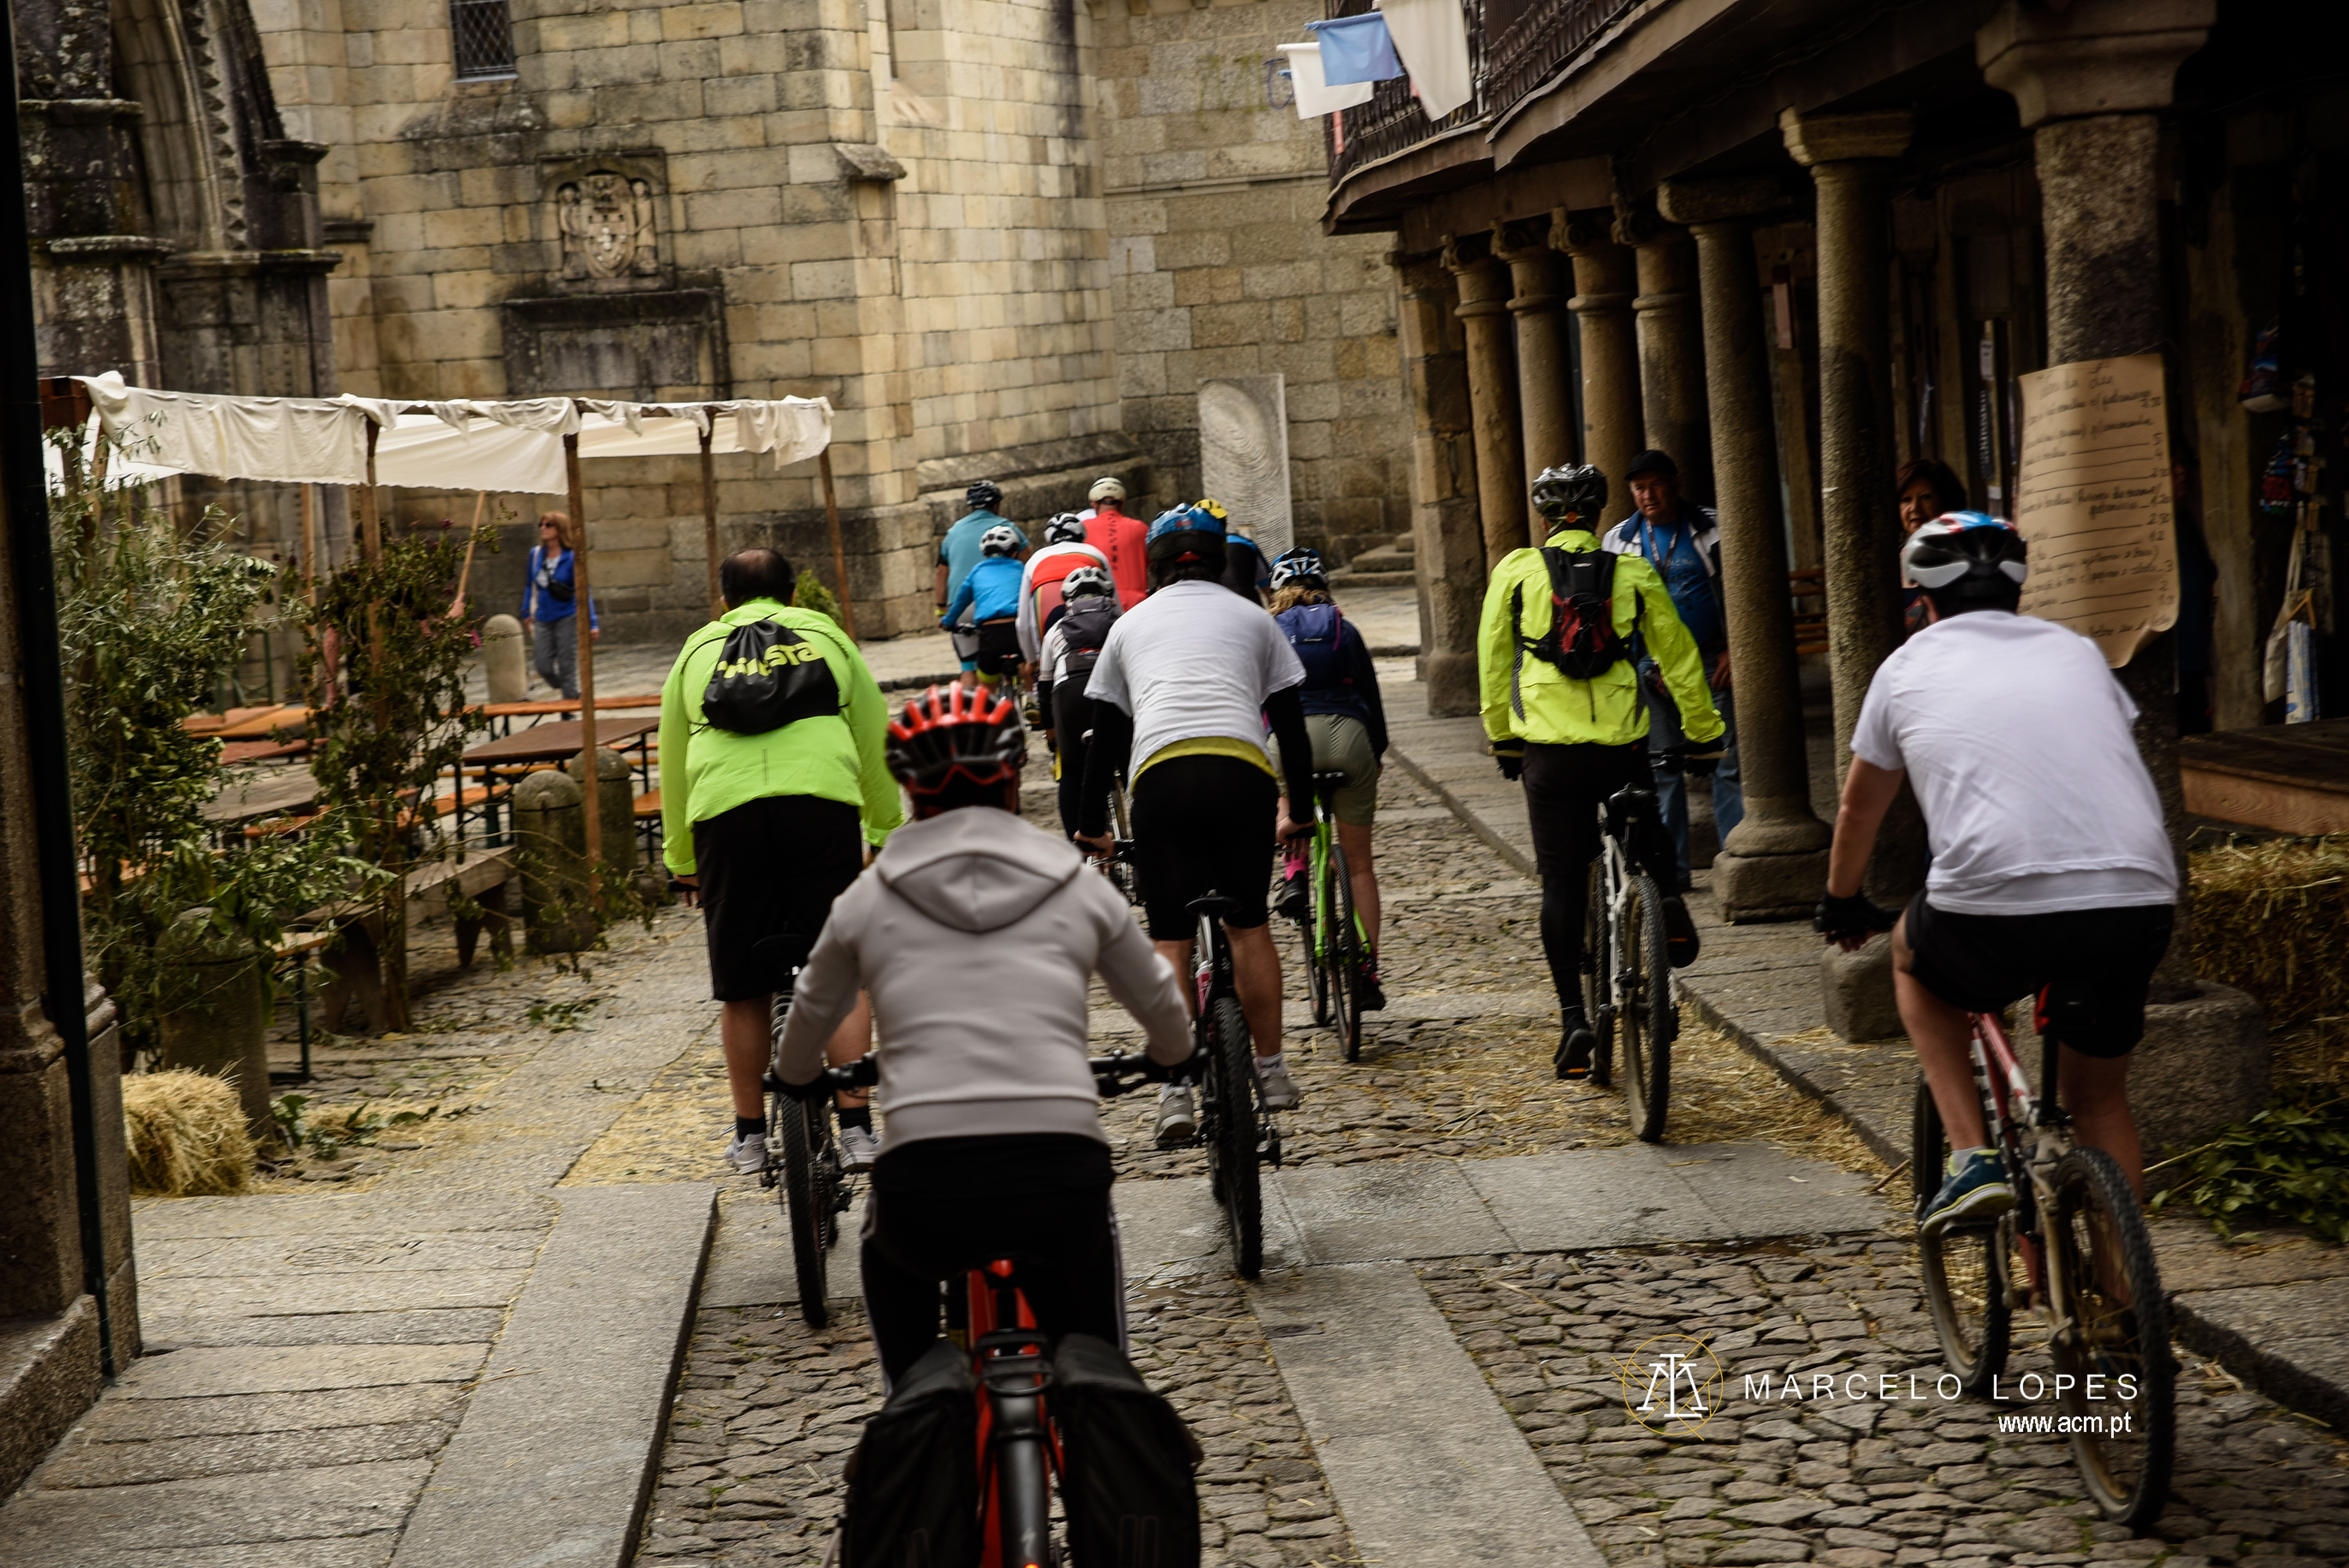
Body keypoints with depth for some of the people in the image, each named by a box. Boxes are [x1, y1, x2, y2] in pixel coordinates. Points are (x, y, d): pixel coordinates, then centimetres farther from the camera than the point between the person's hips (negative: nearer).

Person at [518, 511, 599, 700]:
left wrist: (592, 624, -8)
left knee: (567, 667, -4)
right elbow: (530, 585, 18)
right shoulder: (536, 554, 4)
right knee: (544, 667, 1)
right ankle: (574, 696, 25)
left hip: (567, 618, -5)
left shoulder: (571, 558, -10)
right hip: (543, 619, 5)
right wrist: (527, 612, 19)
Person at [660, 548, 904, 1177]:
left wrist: (681, 860, 36)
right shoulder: (827, 635, 24)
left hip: (725, 812, 1)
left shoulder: (698, 650, 25)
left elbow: (673, 765, 27)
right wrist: (887, 834, 34)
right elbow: (875, 744, 25)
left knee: (743, 990, 10)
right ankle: (856, 1128, 3)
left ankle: (750, 1137, 18)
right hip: (822, 801, -1)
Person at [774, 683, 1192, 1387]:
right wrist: (1169, 1058, 51)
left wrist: (797, 1077, 52)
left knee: (891, 1253, 36)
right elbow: (1167, 1016, 27)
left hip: (927, 1187, 0)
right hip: (1060, 1180, 0)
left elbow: (804, 1038, 28)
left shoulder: (869, 899, 13)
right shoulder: (1079, 887, 13)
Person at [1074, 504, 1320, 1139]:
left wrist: (1092, 824, 33)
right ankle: (1271, 1073, 18)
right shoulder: (1252, 618, 23)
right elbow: (1290, 723, 23)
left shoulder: (1131, 624, 25)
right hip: (1241, 770, 0)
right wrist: (1302, 811, 32)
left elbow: (1105, 735, 25)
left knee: (1169, 941, 4)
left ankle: (1174, 1091, -3)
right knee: (1249, 925, 15)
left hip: (1159, 776, 0)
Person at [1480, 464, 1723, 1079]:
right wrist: (1704, 735, 16)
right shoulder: (1634, 573, 3)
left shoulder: (1515, 572, 2)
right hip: (1623, 746, 1)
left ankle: (1573, 1018, -1)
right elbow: (1680, 659, 6)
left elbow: (1493, 662, 8)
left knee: (1561, 884, 5)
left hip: (1549, 749, -1)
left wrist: (1503, 740, 19)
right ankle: (1669, 900, 1)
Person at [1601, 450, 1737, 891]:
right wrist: (1643, 665, 2)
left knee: (1726, 761, -6)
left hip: (1711, 661, -2)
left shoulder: (1712, 529, 4)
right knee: (1661, 766, 3)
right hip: (1652, 667, 2)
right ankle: (1673, 869, 8)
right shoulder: (1620, 540, 9)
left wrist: (1733, 651, -5)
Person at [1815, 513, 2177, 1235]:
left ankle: (1972, 1158, 17)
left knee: (1915, 958, 31)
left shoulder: (1909, 667, 18)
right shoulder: (2076, 651, 24)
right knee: (2099, 1098, 25)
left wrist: (1843, 906, 50)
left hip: (1999, 908, -3)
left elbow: (1860, 810, 31)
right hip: (2140, 904, 3)